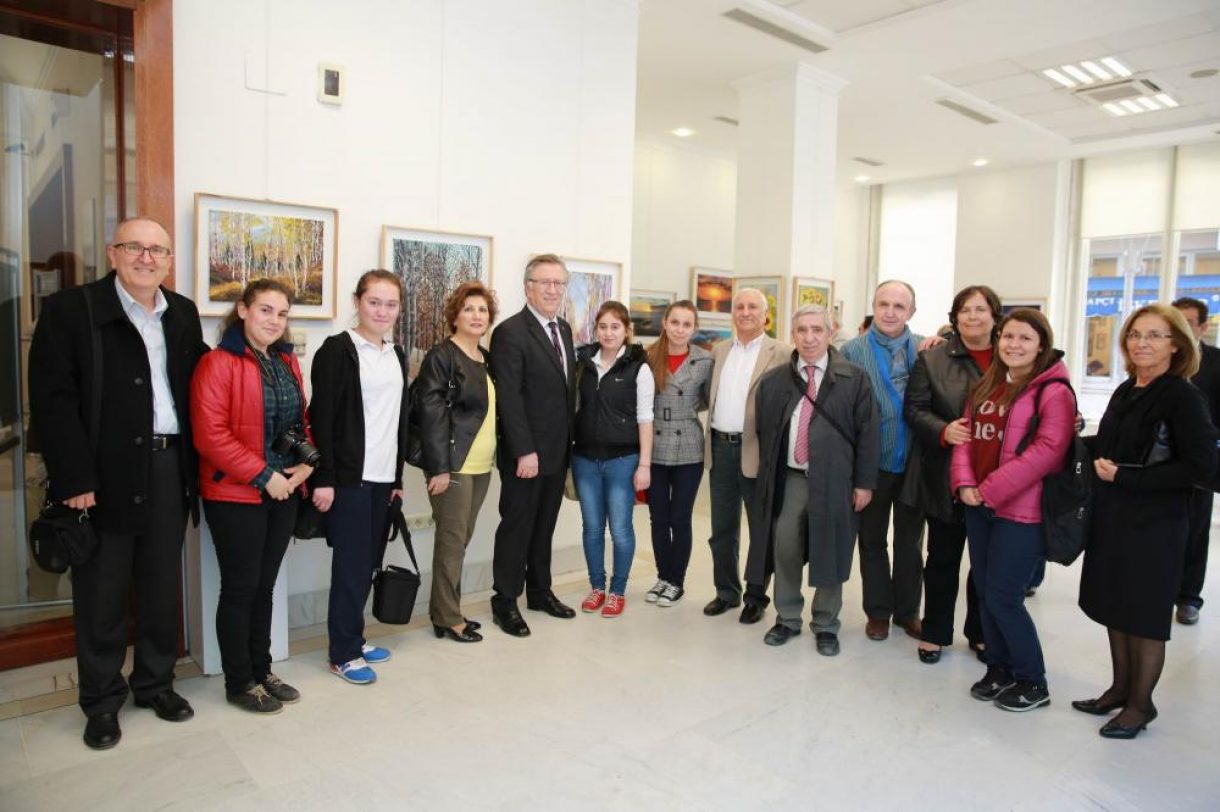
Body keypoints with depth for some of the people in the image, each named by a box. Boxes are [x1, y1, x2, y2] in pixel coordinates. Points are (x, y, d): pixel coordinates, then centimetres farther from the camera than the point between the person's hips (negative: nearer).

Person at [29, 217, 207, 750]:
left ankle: (156, 683, 31)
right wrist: (74, 478, -16)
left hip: (170, 469, 4)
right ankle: (101, 702, 24)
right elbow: (53, 399, -10)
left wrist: (194, 464, 2)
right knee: (102, 595, 8)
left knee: (162, 586, 14)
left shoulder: (183, 314, 11)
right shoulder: (70, 310, -4)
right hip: (106, 475, -4)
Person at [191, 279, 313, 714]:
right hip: (236, 496, -6)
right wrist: (264, 476, -18)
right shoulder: (218, 363, -12)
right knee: (240, 588, 5)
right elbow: (209, 435, -18)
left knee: (264, 585, 16)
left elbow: (301, 420, 16)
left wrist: (307, 463, -2)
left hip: (283, 493, 7)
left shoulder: (287, 362, 10)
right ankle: (239, 683, 20)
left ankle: (261, 670, 30)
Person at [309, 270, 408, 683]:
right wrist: (323, 478, -15)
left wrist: (399, 476, 14)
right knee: (351, 565, 0)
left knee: (369, 563, 11)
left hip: (384, 478, 6)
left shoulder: (397, 355, 13)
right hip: (349, 477, -6)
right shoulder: (337, 350, -7)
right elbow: (321, 417, -11)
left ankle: (353, 638, 26)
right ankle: (342, 653, 13)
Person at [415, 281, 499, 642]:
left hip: (481, 466, 7)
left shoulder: (486, 359, 13)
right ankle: (447, 619, 12)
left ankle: (445, 611, 25)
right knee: (452, 541, 0)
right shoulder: (441, 356, -9)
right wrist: (439, 467, -19)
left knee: (461, 540, 13)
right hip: (453, 465, -7)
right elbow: (431, 414, -15)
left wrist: (494, 457, 11)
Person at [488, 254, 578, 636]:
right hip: (526, 453, -7)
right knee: (516, 526, 4)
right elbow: (509, 399, -18)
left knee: (544, 526, 17)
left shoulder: (564, 329, 12)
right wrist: (524, 451, -21)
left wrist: (569, 441, 11)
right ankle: (505, 603, 18)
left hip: (557, 451, 7)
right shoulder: (510, 332, -13)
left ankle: (540, 592, 31)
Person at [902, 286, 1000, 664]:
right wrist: (944, 430, -19)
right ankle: (935, 633, 25)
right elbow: (914, 409, -3)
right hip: (946, 478, -1)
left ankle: (980, 633, 31)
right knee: (943, 558, 10)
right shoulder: (932, 358, 1)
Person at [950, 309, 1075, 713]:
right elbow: (967, 434, 10)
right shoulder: (987, 385, 12)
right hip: (980, 506, 7)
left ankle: (1033, 681, 18)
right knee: (984, 591, 13)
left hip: (1021, 510, -7)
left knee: (1003, 597, -3)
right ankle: (998, 668, 30)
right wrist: (964, 483, -6)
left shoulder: (1053, 391, -11)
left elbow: (1047, 450, -20)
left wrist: (990, 490, -18)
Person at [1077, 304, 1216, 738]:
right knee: (1114, 606, 16)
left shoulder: (1182, 396, -13)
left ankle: (1140, 703, 24)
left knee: (1145, 616, 7)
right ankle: (1120, 688, 33)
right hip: (1112, 517, 7)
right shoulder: (1126, 391, 8)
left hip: (1154, 524, -7)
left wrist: (1125, 477, -20)